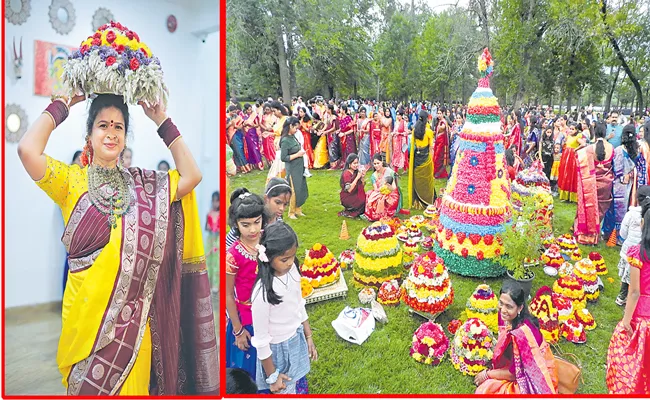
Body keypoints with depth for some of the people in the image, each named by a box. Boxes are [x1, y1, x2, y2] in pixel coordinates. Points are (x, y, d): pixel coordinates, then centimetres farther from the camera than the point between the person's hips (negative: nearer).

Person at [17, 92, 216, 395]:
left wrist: (163, 123, 2)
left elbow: (191, 176, -2)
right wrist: (61, 106, -4)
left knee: (132, 387, 15)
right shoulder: (72, 180, 0)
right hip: (87, 312, -2)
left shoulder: (143, 184, 8)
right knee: (88, 388, 14)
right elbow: (28, 150, -17)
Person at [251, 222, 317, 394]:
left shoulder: (292, 270, -14)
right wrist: (272, 376, -12)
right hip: (278, 350, -6)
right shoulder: (263, 292, -33)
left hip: (297, 340, 6)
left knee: (300, 386, 24)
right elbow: (261, 339, -21)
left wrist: (309, 338, 10)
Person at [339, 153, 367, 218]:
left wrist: (362, 177, -8)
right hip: (347, 198, -7)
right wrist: (357, 177, -22)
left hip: (355, 196, 7)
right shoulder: (346, 173, -15)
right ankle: (347, 213, -5)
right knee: (364, 202, -22)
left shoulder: (356, 172, 6)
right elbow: (349, 189, -23)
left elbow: (361, 187, 9)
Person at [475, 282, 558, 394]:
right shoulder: (508, 318, -10)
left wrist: (487, 374, -9)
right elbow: (503, 348, 8)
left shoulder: (520, 334, -34)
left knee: (485, 390, -16)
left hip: (535, 381, -7)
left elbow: (514, 373, -21)